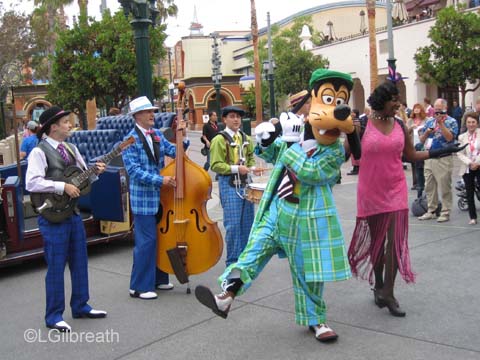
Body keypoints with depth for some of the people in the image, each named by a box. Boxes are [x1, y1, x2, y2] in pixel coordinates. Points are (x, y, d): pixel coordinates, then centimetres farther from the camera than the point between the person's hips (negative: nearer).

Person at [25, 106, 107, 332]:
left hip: (73, 212, 8)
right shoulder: (39, 152, -12)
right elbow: (31, 183, -22)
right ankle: (54, 317, 12)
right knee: (56, 267, -1)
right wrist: (63, 186, -23)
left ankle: (80, 306, 29)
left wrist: (95, 172, -2)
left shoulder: (71, 149, 11)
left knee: (80, 261, 15)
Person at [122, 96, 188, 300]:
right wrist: (160, 180, -24)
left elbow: (174, 151, 4)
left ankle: (158, 279, 29)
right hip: (143, 198, -7)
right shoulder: (131, 140, -11)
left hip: (161, 196, 7)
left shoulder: (157, 134, 10)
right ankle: (139, 287, 6)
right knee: (146, 241, -5)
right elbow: (134, 170, -18)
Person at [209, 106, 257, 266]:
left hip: (245, 182, 7)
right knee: (233, 224, -5)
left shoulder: (246, 138, 11)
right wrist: (236, 168, -21)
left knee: (247, 222, 12)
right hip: (229, 184, -6)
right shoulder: (219, 139, -9)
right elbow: (215, 165, -13)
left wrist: (251, 167, 7)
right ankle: (233, 261, 8)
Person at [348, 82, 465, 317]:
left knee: (395, 240, -6)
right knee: (376, 240, 11)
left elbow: (410, 155, 13)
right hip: (371, 191, -2)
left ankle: (387, 293, 3)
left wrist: (436, 152, 8)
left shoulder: (399, 125, 5)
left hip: (395, 189, 2)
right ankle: (378, 285, 31)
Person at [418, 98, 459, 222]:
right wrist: (426, 133, -5)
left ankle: (445, 212, 5)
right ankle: (431, 211, 19)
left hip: (444, 158, -6)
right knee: (429, 186, 10)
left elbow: (449, 138, -16)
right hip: (429, 158, 6)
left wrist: (441, 123, -18)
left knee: (445, 187, -2)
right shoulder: (429, 122, 14)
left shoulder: (451, 122, -1)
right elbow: (421, 140, 15)